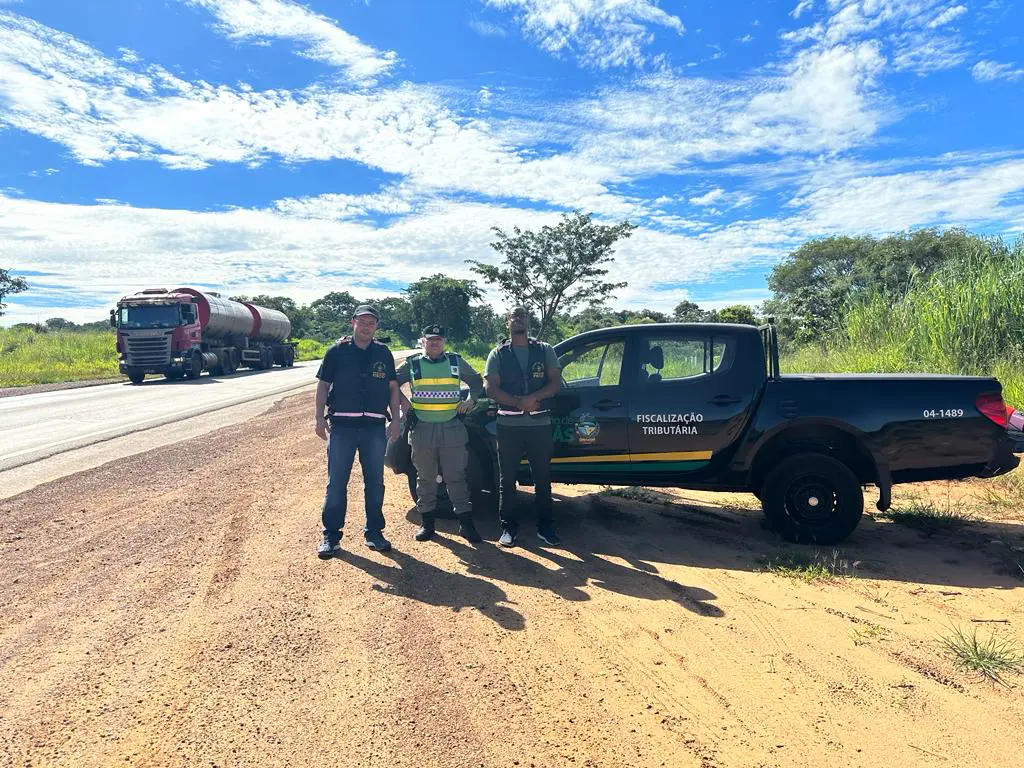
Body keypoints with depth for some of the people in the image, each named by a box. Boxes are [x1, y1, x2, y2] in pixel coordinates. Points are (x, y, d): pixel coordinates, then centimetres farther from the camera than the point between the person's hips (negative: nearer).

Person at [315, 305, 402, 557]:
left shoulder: (384, 353, 9)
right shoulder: (337, 351, 3)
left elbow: (393, 388, 12)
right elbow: (323, 385, 5)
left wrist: (395, 420, 6)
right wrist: (320, 418, -3)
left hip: (375, 427, 2)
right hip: (342, 426, -2)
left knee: (375, 482, 8)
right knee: (336, 483, 1)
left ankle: (374, 532, 20)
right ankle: (331, 536, 11)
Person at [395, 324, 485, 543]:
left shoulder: (456, 362, 8)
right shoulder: (412, 364, 6)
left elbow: (477, 381, 20)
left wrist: (471, 400, 6)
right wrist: (403, 401, 1)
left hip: (452, 428, 0)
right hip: (422, 429, 1)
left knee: (456, 477, 1)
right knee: (425, 478, 9)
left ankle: (466, 523, 7)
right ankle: (426, 523, 20)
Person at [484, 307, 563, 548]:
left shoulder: (544, 350, 7)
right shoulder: (498, 354, 5)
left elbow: (555, 382, 1)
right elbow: (491, 388, -3)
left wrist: (533, 398, -16)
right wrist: (518, 402, -16)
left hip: (540, 425, 1)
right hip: (508, 425, 0)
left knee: (542, 478, 8)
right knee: (507, 479, 5)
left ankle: (545, 527, 19)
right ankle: (509, 527, 17)